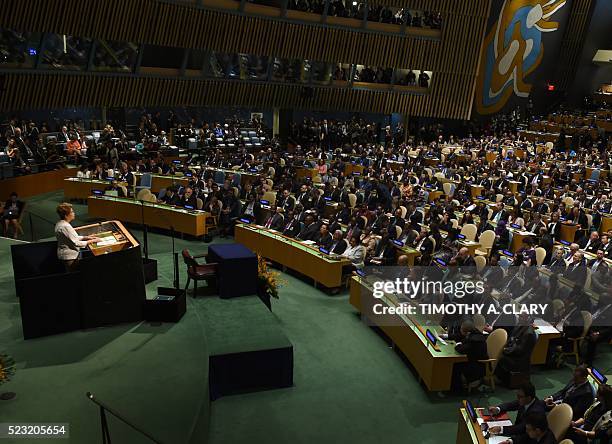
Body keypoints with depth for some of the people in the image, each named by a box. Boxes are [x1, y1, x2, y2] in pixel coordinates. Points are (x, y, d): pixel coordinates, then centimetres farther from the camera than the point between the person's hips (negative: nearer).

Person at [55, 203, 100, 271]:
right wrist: (92, 241, -16)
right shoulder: (65, 226, -26)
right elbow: (76, 243, -25)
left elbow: (72, 237, 14)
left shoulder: (60, 224, 5)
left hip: (66, 254, 10)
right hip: (69, 257, -10)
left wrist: (86, 237, 5)